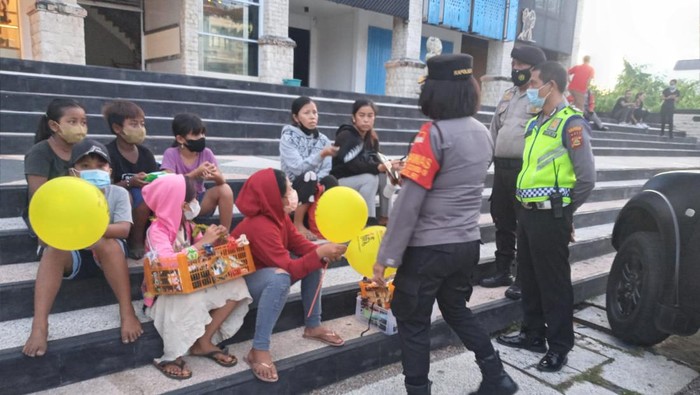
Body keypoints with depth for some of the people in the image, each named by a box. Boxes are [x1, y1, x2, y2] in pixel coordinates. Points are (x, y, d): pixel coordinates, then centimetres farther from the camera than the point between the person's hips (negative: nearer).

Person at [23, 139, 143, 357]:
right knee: (53, 250, -29)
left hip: (108, 252, -1)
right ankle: (39, 326, -34)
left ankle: (127, 313, -29)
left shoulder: (118, 193, -9)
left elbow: (124, 229, -22)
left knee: (109, 244, -34)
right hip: (73, 255, 2)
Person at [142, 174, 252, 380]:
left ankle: (204, 342, -3)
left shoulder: (185, 223, 4)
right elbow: (168, 262, -35)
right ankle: (171, 356, -16)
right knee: (191, 299, -40)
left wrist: (214, 239, -8)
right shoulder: (156, 230, -18)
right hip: (165, 291, -7)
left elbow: (196, 249, 14)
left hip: (191, 284, 7)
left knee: (236, 284, -10)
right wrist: (203, 242, -31)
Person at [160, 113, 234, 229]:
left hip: (199, 200, 3)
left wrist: (216, 176, -34)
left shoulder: (206, 153, -3)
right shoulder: (171, 154, -11)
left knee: (225, 189, -22)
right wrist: (196, 173, -34)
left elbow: (222, 181, -8)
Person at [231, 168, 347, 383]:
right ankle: (259, 350, -32)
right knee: (279, 278, -40)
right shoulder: (260, 227, -33)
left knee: (315, 261, -2)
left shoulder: (277, 215, -5)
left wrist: (324, 251, -21)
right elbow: (288, 268, -35)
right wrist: (320, 253, -35)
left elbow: (300, 244, -3)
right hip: (242, 279, -9)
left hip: (268, 271, 9)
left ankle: (313, 326, 5)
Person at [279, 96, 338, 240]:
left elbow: (325, 170, -2)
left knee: (330, 181, -28)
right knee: (309, 176, -34)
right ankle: (298, 225, -19)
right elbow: (298, 168, -23)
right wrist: (321, 155, -36)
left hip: (314, 187, 3)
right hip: (292, 187, -3)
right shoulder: (288, 138, -9)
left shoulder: (323, 140, 5)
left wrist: (318, 184, -23)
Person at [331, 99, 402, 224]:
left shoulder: (372, 139, 5)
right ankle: (369, 221, -24)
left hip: (361, 182, 7)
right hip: (339, 182, -7)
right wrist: (378, 167, -37)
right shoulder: (345, 136, -17)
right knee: (370, 178, -30)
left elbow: (374, 162, -1)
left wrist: (387, 166, -23)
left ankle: (385, 218, -7)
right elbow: (351, 165, -28)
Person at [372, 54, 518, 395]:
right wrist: (408, 171, 18)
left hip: (429, 248, -8)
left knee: (413, 323, 9)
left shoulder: (434, 134, -18)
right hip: (467, 243, 8)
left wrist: (387, 255, -15)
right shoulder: (483, 133, 5)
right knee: (456, 310, 27)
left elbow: (409, 202, -20)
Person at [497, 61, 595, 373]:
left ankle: (559, 347, 17)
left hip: (551, 217, -9)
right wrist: (526, 205, 13)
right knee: (529, 278, 17)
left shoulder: (571, 123, -12)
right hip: (528, 213, 9)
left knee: (554, 283, 3)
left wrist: (565, 210, -5)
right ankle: (533, 335, 32)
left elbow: (586, 177, -17)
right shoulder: (535, 123, 14)